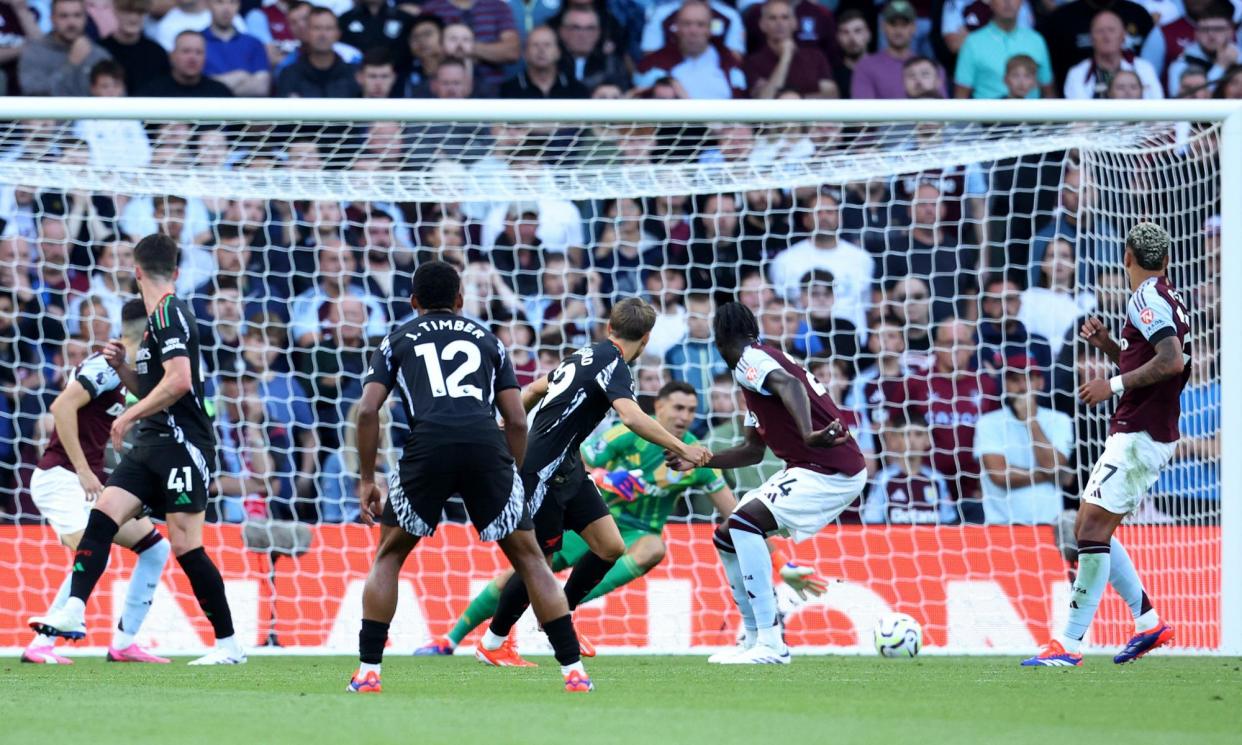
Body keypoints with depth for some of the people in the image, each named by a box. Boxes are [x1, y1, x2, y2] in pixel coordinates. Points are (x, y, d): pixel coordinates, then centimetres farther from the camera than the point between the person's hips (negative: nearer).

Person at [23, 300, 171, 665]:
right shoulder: (108, 365, -14)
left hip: (88, 481, 10)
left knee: (155, 548, 8)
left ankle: (123, 644, 10)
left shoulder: (124, 370, 14)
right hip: (61, 478, -10)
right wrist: (82, 470, -25)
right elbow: (62, 406, -25)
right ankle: (40, 645, -18)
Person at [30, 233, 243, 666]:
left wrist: (128, 417, -15)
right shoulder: (160, 317, 19)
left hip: (183, 446, -9)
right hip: (152, 447, 9)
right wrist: (121, 366, 12)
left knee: (185, 546, -9)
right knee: (102, 516, -6)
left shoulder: (169, 313, -11)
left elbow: (178, 382, -23)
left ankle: (229, 644, -1)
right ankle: (73, 613, -16)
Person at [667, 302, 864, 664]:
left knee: (744, 524, -24)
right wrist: (698, 461, 31)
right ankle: (754, 639, 20)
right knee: (727, 537, 13)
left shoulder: (752, 360, -10)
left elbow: (789, 384, -34)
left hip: (831, 471, -10)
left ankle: (770, 644, -25)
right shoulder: (759, 365, 20)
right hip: (806, 470, 10)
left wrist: (808, 435, -51)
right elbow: (754, 451, 27)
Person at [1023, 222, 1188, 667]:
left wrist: (1114, 385, -19)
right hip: (1141, 434, 10)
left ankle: (1069, 643, -17)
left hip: (1140, 436, -10)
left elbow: (1171, 361, -24)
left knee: (1094, 528, -13)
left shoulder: (1148, 297, -11)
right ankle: (1148, 622, 13)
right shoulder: (1166, 300, 18)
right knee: (1088, 529, 13)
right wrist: (1108, 345, 15)